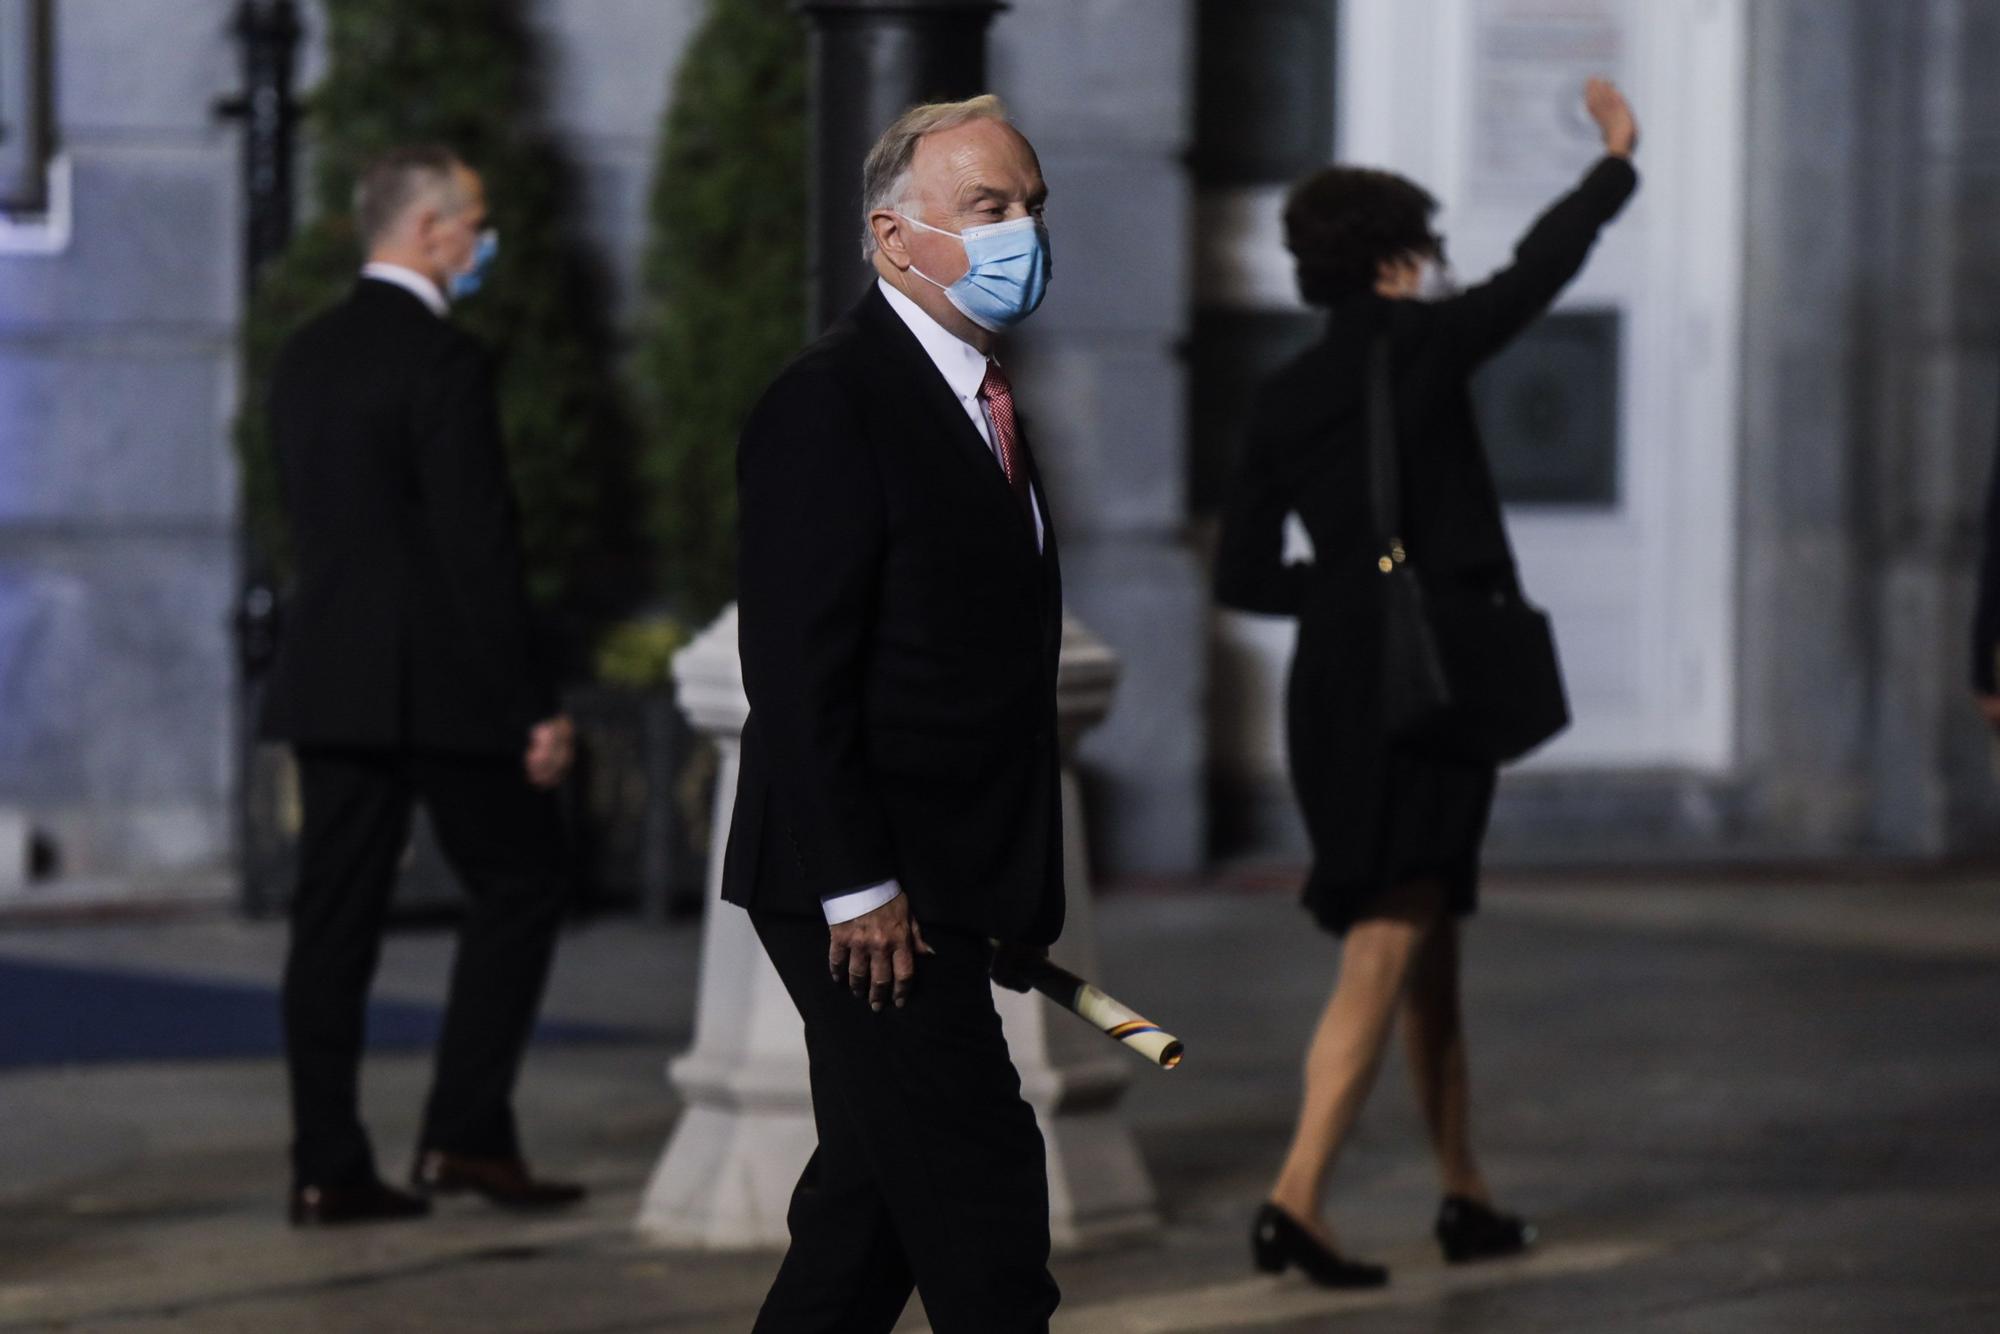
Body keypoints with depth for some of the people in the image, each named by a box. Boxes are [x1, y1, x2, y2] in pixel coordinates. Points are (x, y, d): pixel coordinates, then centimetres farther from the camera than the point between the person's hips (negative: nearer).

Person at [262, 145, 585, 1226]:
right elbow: (477, 545, -16)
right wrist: (533, 706, -13)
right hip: (439, 680, -7)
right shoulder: (445, 361, -13)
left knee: (335, 914, 5)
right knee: (519, 884, 6)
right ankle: (466, 1135, 2)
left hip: (328, 677, 7)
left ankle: (327, 1169, 4)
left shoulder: (305, 356, 12)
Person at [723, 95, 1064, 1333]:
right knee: (982, 1196, -9)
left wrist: (1020, 883, 15)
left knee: (873, 1205, 14)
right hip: (874, 892, -9)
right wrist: (855, 888, -22)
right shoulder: (831, 399, -13)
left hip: (948, 880, 9)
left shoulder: (982, 391, 16)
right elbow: (796, 666, -18)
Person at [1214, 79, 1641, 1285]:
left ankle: (1469, 1198, 22)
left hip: (1333, 687, 7)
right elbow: (1540, 269, 6)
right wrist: (1617, 161, 20)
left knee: (1429, 952, 15)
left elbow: (1242, 578, 11)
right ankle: (1298, 1200, -17)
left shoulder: (1286, 401, 10)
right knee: (1387, 951, -9)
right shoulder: (1421, 346, -6)